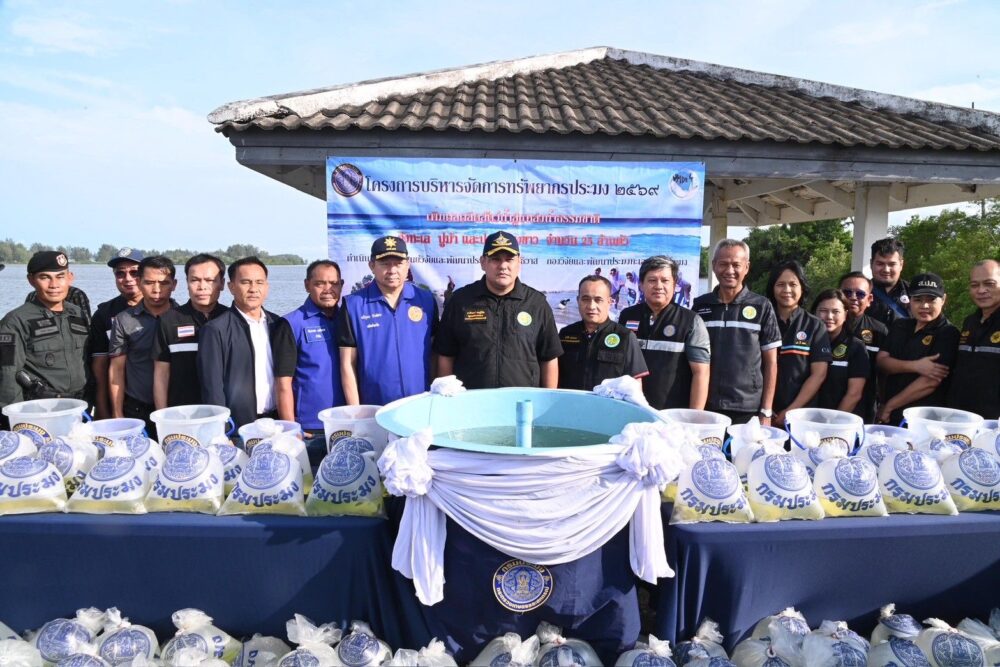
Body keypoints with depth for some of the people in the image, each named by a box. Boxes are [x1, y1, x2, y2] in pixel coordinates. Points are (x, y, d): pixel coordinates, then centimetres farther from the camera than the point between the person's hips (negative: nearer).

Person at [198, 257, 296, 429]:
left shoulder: (279, 325, 7)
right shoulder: (216, 330, -8)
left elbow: (285, 379, 9)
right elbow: (212, 388, -9)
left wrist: (290, 422, 4)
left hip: (277, 422, 4)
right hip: (237, 429, -4)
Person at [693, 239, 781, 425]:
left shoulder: (762, 307, 1)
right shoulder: (699, 306, 5)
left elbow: (771, 363, 3)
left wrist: (766, 412, -2)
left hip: (749, 411, -1)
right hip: (705, 409, 1)